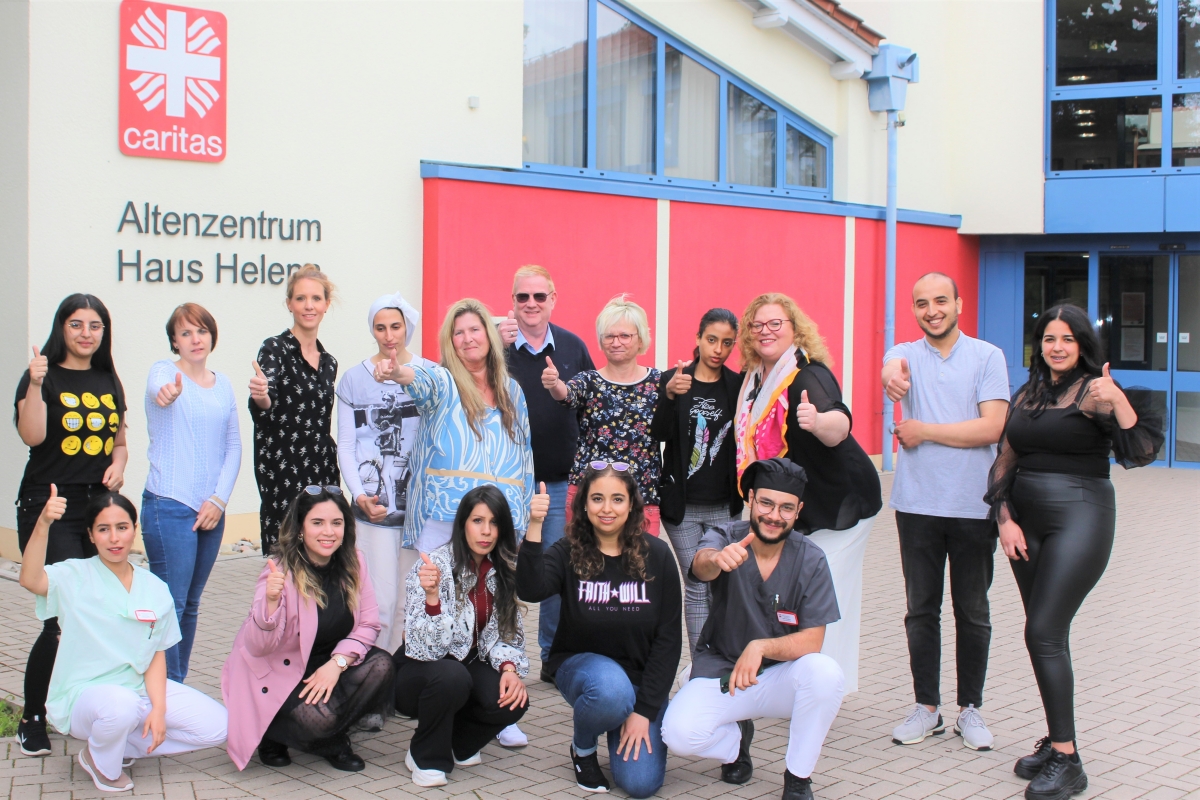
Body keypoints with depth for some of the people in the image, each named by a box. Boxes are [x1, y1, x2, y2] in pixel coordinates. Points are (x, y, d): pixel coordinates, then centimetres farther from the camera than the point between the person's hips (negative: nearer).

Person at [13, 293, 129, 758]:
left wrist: (118, 464, 3)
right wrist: (36, 384, -24)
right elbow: (32, 435, -16)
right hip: (50, 511, -5)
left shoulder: (108, 382, 15)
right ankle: (32, 720, 4)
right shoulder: (43, 377, -1)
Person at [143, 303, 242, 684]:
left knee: (191, 604, 12)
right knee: (171, 603, -6)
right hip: (169, 507, -5)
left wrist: (219, 499, -3)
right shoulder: (164, 371, -4)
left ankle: (180, 684, 22)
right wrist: (165, 392, -54)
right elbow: (158, 386, -30)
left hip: (211, 509, 6)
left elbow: (234, 446, 10)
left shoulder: (223, 385, 11)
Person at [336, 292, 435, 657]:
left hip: (421, 505, 1)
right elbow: (346, 447, 6)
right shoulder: (354, 378, 7)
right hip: (374, 509, -1)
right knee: (380, 601, -5)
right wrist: (360, 496, -7)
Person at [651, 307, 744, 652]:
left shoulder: (738, 385, 3)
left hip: (724, 506, 1)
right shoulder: (672, 378, -1)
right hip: (682, 505, -1)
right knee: (696, 587, 2)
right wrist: (670, 396, -26)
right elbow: (659, 435, -11)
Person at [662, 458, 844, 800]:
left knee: (825, 673, -32)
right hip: (719, 672, 0)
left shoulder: (810, 560, -10)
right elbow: (701, 566, -37)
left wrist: (761, 647, -31)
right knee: (679, 733, -27)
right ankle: (736, 738, 10)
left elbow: (811, 641, -13)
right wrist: (717, 560, -61)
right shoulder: (724, 538, -12)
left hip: (780, 676, 1)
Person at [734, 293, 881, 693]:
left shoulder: (808, 375, -22)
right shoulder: (756, 377, 4)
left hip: (840, 505, -9)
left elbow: (840, 425, -41)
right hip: (798, 506, 9)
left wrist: (818, 421, -61)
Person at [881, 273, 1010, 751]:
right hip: (917, 503, 1)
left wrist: (923, 431, -10)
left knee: (972, 611, 9)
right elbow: (893, 368, -22)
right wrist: (892, 375, -46)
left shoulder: (987, 357, 0)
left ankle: (970, 708, 22)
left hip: (973, 505, -1)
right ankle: (926, 707, 20)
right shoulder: (907, 353, 5)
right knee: (921, 609, 9)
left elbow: (991, 428, -11)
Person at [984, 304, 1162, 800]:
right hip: (1026, 519, 6)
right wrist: (1004, 519, 2)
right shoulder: (1028, 396, 12)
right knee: (1046, 635, 10)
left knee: (1044, 633, -13)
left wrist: (1120, 403, -31)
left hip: (1080, 517, -6)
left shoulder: (1095, 392, -7)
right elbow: (1005, 462, 14)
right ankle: (1056, 741, 21)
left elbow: (1140, 453, -17)